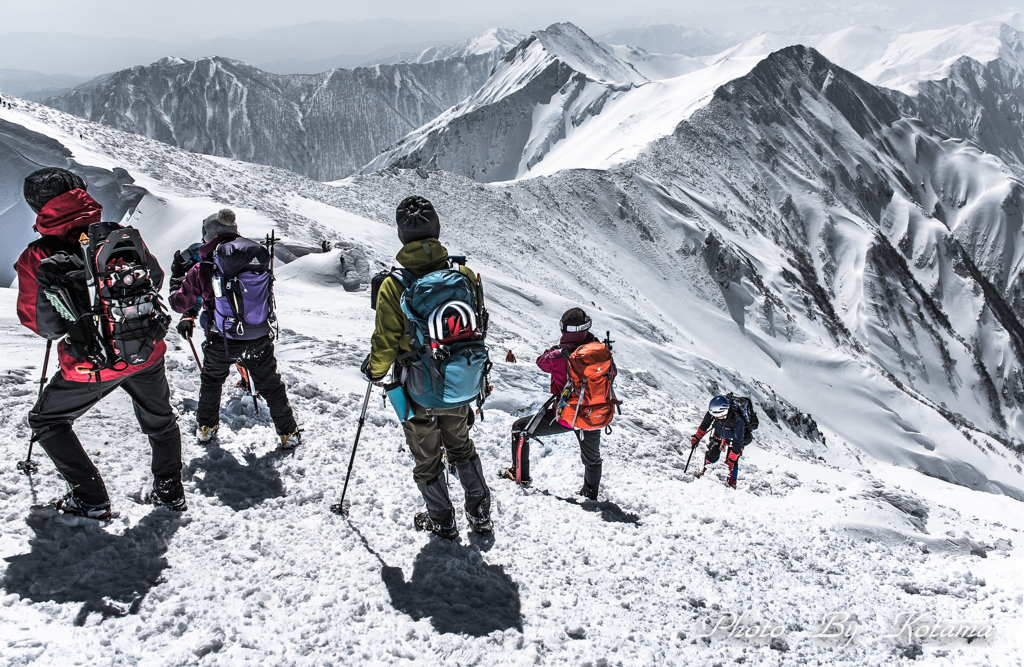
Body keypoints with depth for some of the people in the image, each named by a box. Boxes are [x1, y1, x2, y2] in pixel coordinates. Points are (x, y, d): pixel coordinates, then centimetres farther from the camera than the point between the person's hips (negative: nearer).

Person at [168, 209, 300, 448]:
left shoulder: (203, 269, -12)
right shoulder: (258, 257, -5)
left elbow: (180, 303, 1)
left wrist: (177, 277, 19)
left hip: (221, 342, -1)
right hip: (259, 341, 1)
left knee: (211, 380, 28)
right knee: (271, 386, 18)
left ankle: (206, 427, 42)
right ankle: (288, 433, 25)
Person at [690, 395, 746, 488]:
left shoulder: (737, 420, -43)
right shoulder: (712, 412, -31)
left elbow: (738, 442, -32)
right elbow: (705, 424, -8)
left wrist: (732, 459, -29)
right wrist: (697, 438, 0)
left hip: (733, 438, -3)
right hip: (718, 434, 3)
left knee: (732, 462, -9)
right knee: (711, 454, 0)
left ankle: (732, 484, 12)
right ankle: (704, 471, 28)